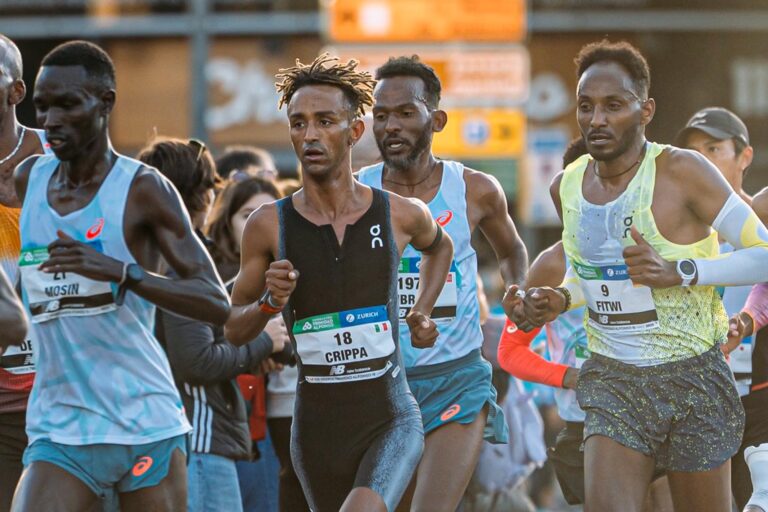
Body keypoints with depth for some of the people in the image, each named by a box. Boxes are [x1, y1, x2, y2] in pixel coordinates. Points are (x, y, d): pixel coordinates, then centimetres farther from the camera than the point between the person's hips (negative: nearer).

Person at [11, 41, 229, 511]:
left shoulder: (143, 189, -6)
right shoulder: (27, 180, 9)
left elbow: (217, 304, -13)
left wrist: (121, 272, -25)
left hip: (147, 425, -3)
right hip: (59, 431, 3)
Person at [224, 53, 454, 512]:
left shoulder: (400, 215, -2)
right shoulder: (269, 226, -4)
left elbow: (440, 246, 24)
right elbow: (234, 330, 6)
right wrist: (269, 303, -14)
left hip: (392, 420, -2)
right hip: (318, 429, 2)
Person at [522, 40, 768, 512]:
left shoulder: (682, 172, -13)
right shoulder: (567, 187, 5)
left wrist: (680, 271, -24)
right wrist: (561, 299, 2)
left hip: (694, 380, -3)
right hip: (612, 380, 4)